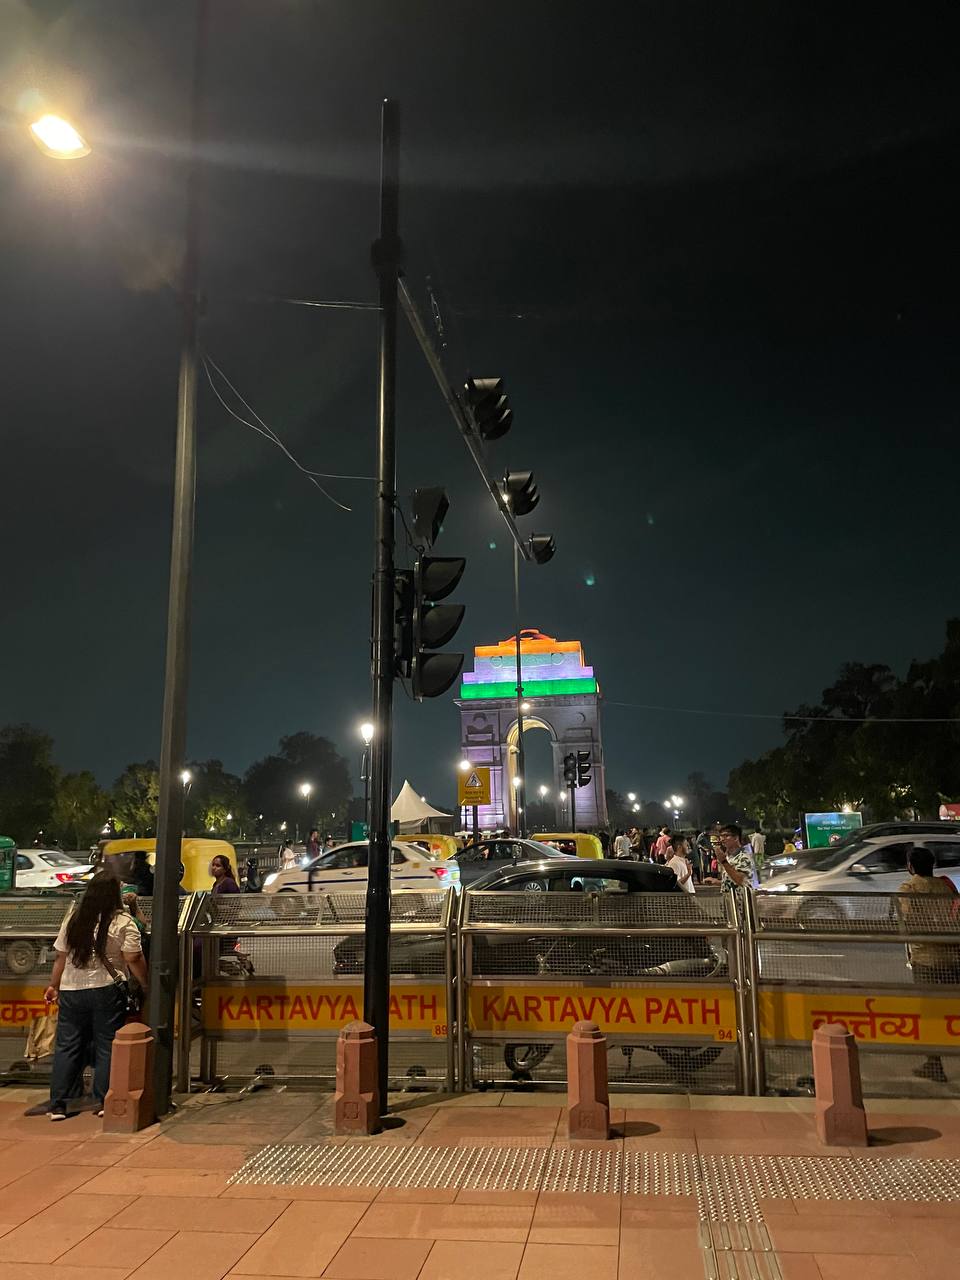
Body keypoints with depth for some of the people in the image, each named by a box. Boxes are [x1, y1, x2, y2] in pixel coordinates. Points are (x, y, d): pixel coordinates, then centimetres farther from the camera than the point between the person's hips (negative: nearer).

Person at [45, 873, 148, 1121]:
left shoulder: (73, 919, 5)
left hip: (72, 991, 4)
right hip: (107, 991, -4)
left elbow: (60, 957, 9)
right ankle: (103, 1102, 8)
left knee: (67, 1047, 11)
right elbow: (133, 959, -12)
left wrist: (53, 985, 20)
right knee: (107, 1047, 6)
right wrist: (145, 985, 0)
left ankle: (57, 1105, 13)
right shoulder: (122, 922, -9)